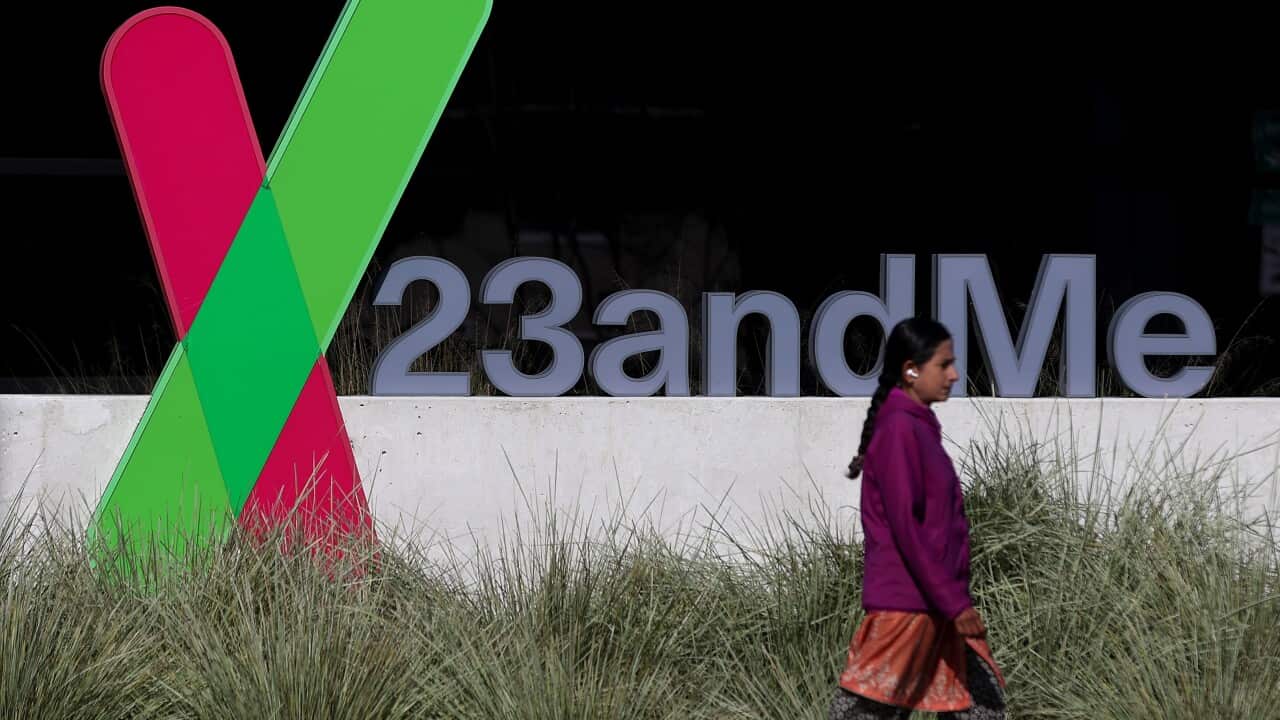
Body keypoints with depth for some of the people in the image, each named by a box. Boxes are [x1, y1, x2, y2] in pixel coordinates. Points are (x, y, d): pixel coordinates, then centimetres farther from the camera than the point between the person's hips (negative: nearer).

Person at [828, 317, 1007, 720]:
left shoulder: (918, 427, 14)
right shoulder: (899, 429, -15)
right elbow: (904, 527, -20)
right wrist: (953, 603, -20)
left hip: (934, 605, 10)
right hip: (904, 606, -10)